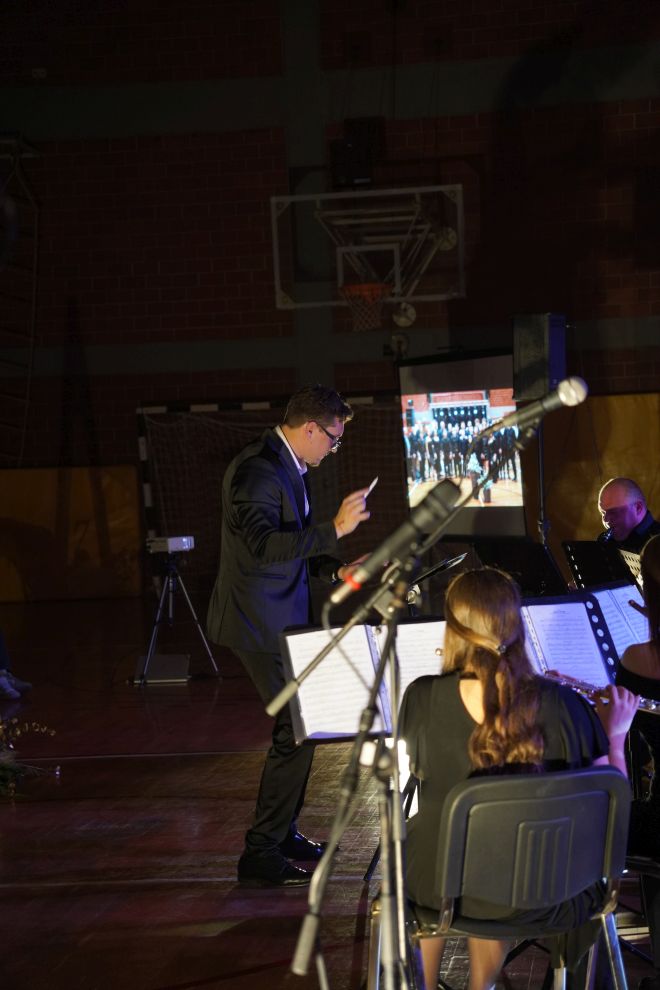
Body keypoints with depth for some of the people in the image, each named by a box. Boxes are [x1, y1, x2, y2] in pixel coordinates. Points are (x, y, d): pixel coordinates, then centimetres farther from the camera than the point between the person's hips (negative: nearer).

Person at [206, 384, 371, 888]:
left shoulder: (289, 468, 12)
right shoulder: (257, 470, -21)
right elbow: (264, 545, -32)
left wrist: (335, 569, 8)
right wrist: (334, 528, -32)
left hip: (284, 618, 10)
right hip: (260, 623, -10)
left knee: (299, 726, 17)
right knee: (295, 732, -10)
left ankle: (283, 832, 31)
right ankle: (260, 855, -2)